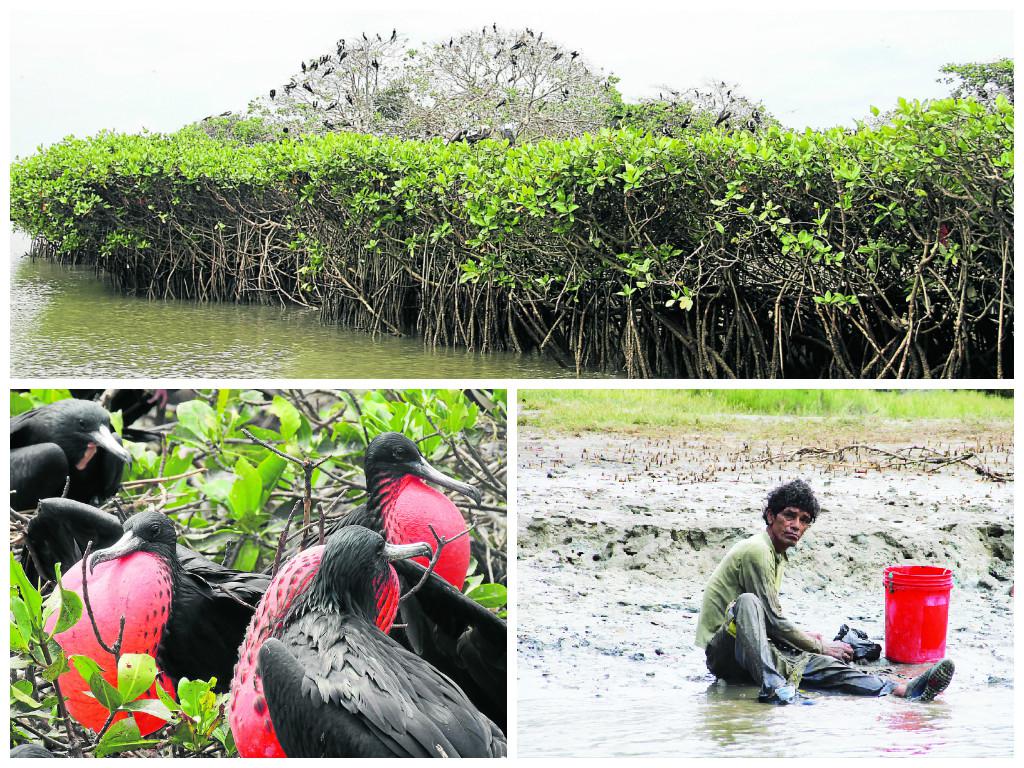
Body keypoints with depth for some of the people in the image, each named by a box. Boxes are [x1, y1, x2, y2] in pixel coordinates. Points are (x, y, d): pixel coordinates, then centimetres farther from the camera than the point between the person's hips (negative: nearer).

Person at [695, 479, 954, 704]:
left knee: (817, 664, -18)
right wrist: (821, 646, -5)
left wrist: (802, 637, 21)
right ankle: (772, 685, -55)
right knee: (748, 601, -37)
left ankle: (905, 690, -40)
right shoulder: (756, 550, -12)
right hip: (722, 649, -8)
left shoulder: (777, 554, 19)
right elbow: (774, 620, -14)